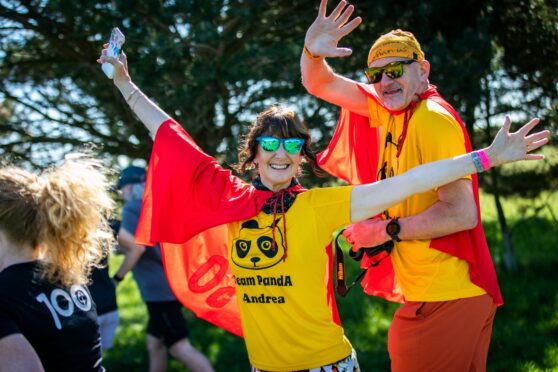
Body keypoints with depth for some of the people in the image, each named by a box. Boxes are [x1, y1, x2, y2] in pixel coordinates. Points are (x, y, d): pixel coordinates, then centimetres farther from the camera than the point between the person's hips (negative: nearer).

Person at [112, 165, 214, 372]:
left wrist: (117, 277, -10)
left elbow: (137, 246, -21)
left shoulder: (131, 208, -9)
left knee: (180, 347, -11)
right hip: (170, 283, 10)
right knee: (154, 342, 16)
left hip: (159, 289, -10)